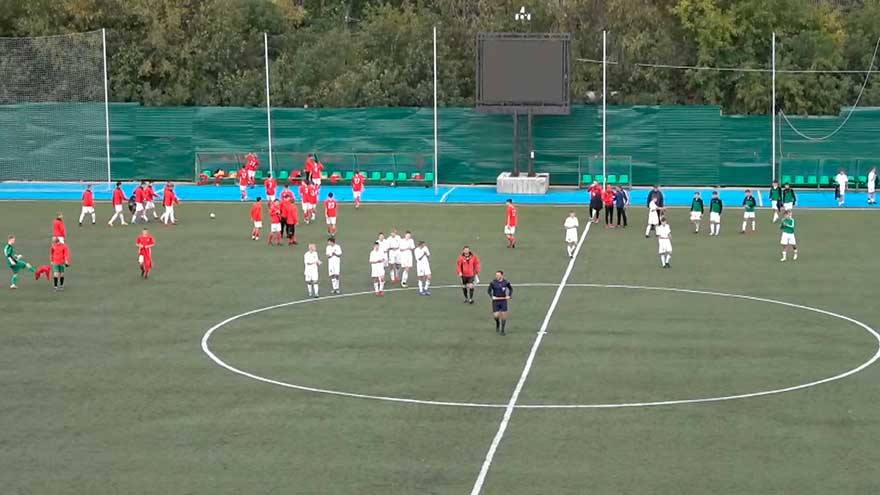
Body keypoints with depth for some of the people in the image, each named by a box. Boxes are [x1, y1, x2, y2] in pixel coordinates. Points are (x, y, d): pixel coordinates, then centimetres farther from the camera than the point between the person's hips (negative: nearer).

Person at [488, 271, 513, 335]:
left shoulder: (505, 282, -4)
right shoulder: (493, 283, -7)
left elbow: (511, 289, 12)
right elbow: (489, 290, 3)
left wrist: (509, 296, -1)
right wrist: (492, 296, -13)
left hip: (503, 301, 0)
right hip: (495, 301, 0)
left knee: (504, 315, 0)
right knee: (496, 316, -6)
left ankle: (503, 330, 14)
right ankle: (497, 323, 30)